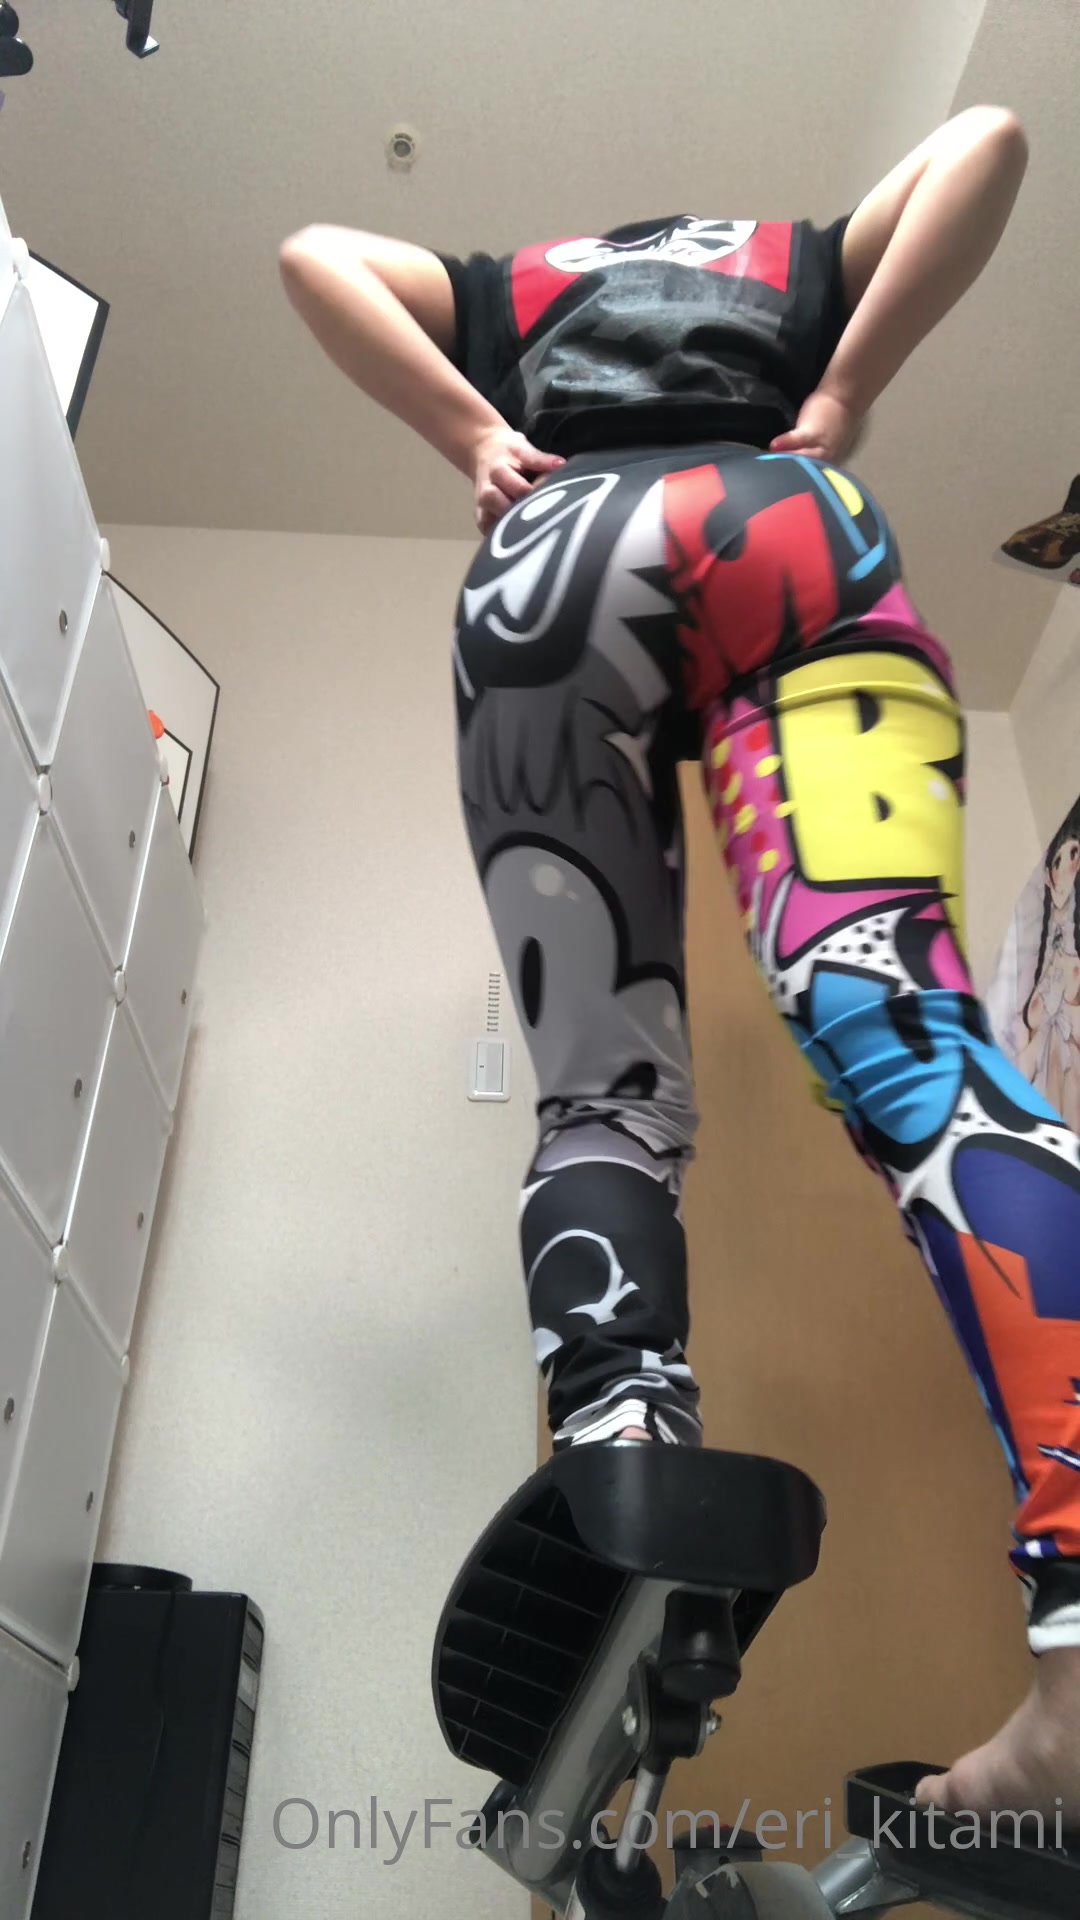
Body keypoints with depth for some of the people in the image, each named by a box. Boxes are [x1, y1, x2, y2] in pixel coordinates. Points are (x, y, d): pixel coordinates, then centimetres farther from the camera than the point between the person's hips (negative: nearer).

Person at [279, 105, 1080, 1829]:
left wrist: (475, 442, 17)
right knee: (895, 1017, -21)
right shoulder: (808, 260, 39)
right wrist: (842, 400, 17)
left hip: (553, 560, 1)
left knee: (602, 1093, -5)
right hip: (791, 530, 0)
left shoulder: (514, 293, 40)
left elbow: (311, 250, 28)